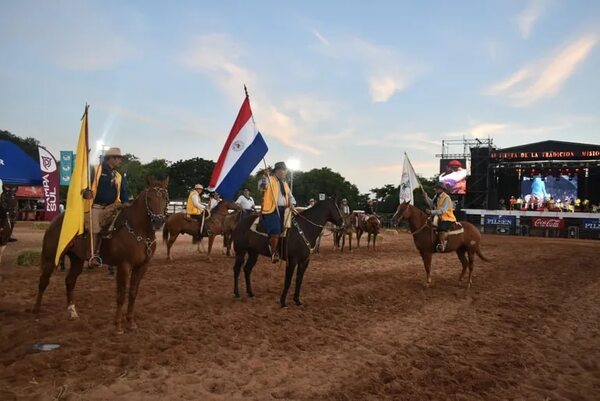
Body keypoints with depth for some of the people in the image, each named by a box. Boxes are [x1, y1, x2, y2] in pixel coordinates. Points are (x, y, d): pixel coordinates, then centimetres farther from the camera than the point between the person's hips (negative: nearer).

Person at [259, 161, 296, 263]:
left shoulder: (284, 183, 22)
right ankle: (273, 253, -6)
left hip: (283, 210, 8)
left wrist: (292, 203, 3)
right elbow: (261, 187, -20)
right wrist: (265, 176, -35)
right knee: (276, 232, -19)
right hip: (272, 209, -8)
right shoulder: (270, 179, -1)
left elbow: (290, 195, 23)